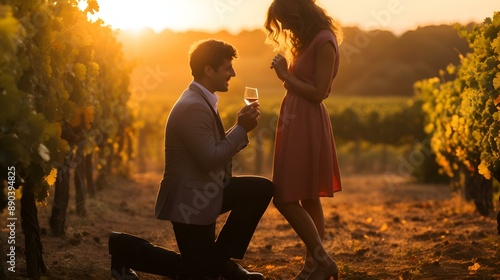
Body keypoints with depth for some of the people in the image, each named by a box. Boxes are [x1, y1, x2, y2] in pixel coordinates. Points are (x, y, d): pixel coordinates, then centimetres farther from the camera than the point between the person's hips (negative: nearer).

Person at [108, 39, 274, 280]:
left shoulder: (203, 101, 9)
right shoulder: (193, 107, -24)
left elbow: (217, 149, 13)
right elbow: (210, 159, -26)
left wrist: (240, 127, -2)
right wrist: (242, 129, -17)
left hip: (206, 191, 9)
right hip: (190, 200, -9)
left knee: (262, 189, 2)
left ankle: (221, 258, 10)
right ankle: (124, 247, 10)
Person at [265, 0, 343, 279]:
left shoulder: (324, 42, -14)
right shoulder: (308, 41, 16)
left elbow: (318, 93, -18)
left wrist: (285, 74, -12)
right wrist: (285, 72, 4)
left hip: (308, 125, -10)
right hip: (296, 123, 10)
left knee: (286, 198, -9)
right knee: (308, 199, 10)